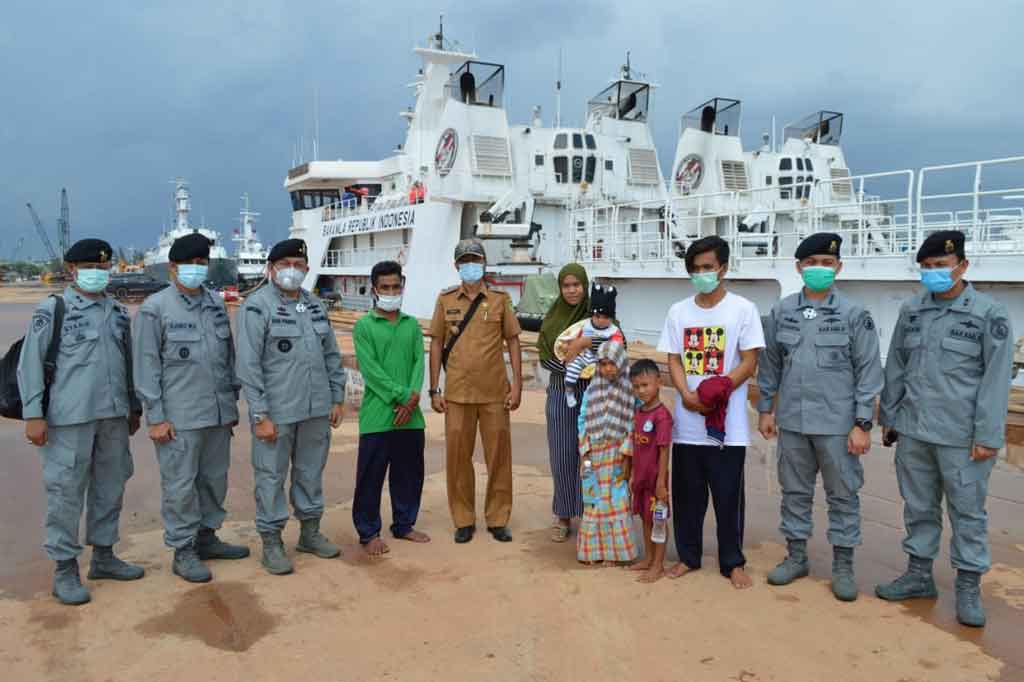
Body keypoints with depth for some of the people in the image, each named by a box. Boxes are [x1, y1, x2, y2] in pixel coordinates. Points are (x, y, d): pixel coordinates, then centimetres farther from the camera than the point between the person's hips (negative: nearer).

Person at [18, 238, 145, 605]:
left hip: (114, 417, 6)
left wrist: (134, 407, 19)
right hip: (69, 419, -5)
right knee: (66, 493, 1)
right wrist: (33, 415, -10)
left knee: (110, 488, 13)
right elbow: (29, 365, -5)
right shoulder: (51, 310, -4)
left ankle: (103, 556, 27)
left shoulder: (118, 312, 12)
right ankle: (65, 568, 13)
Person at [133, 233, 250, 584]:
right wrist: (156, 417, -9)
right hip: (179, 417, -5)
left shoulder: (217, 304, 10)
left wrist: (233, 402, 14)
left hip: (219, 413, 6)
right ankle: (183, 551, 15)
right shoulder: (155, 308, -6)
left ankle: (206, 537, 31)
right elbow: (146, 366, -7)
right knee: (181, 484, 2)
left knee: (215, 478, 15)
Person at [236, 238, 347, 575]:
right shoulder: (257, 306, -8)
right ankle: (271, 542, 18)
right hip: (276, 411, -6)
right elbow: (248, 364, -12)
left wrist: (337, 398, 10)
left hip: (316, 409, 6)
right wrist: (260, 415, -15)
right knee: (271, 477, 4)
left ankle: (310, 532, 31)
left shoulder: (315, 305, 10)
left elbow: (332, 355, 15)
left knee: (311, 472, 16)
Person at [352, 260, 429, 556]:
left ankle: (404, 524, 29)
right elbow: (370, 369, -10)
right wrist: (401, 396, -16)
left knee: (410, 473, 13)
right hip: (377, 415, -4)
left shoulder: (412, 324, 12)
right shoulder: (364, 326, -2)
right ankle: (368, 532, 15)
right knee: (371, 476, 3)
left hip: (410, 415, 4)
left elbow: (419, 362, 3)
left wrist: (413, 398, -13)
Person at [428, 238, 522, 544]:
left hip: (495, 393, 0)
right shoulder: (446, 300, 5)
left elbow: (513, 342, 5)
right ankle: (463, 520, 20)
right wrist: (434, 389, 2)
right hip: (457, 393, 1)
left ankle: (498, 519, 20)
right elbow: (436, 344, 6)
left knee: (498, 455, 6)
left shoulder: (500, 299, 3)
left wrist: (517, 384, -3)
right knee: (458, 455, 5)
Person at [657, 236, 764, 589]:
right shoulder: (678, 311, 8)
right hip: (686, 421, 3)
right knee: (686, 493, 11)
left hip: (728, 422, -3)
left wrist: (716, 393, -17)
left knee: (728, 495, 4)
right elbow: (674, 360, 6)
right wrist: (687, 394, -13)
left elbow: (749, 361, -5)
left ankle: (733, 562, 19)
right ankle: (688, 556, 25)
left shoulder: (742, 309, -2)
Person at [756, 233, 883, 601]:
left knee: (843, 494, 7)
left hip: (838, 424, -2)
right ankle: (796, 556, 29)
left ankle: (843, 565, 22)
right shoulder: (781, 311, 3)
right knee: (795, 491, 14)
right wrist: (765, 409, 8)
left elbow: (868, 371, -5)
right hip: (791, 421, 3)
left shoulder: (855, 315, -5)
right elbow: (770, 364, 9)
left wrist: (862, 423, -8)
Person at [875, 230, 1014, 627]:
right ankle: (919, 575, 28)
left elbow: (996, 379, -8)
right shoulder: (911, 311, 7)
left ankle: (969, 586, 21)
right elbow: (895, 369, 11)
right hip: (913, 431, 4)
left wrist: (987, 436, -12)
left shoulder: (990, 314, -6)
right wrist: (888, 418, 11)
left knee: (967, 510, 7)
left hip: (961, 436, -4)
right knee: (919, 506, 14)